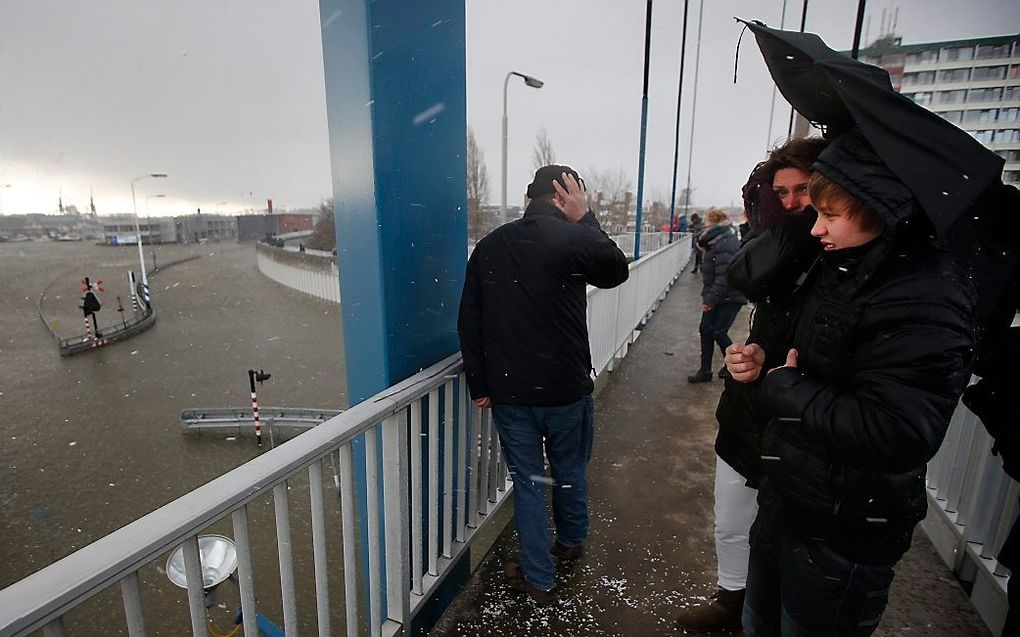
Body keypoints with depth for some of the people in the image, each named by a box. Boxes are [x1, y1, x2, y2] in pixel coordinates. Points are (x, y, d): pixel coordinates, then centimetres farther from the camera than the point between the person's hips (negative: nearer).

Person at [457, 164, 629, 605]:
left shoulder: (489, 246, 0)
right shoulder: (573, 238, -15)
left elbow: (469, 323, 2)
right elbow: (617, 271, 6)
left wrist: (479, 385, 8)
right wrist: (584, 218, 6)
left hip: (509, 392, 3)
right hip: (566, 388, -2)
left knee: (527, 481, 15)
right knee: (570, 472, 22)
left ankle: (538, 579, 29)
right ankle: (571, 542, 48)